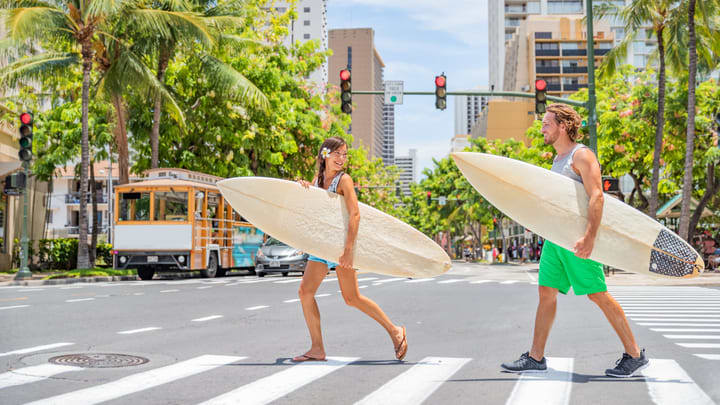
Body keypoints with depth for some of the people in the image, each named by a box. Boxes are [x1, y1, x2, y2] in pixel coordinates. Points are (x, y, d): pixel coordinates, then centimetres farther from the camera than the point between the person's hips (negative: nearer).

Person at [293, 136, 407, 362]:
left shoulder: (344, 180, -10)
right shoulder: (318, 178, 11)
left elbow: (354, 215, -20)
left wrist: (349, 248, -28)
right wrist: (304, 187, -7)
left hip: (341, 242, -7)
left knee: (351, 297, -7)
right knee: (305, 292, 0)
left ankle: (394, 331, 7)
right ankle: (317, 349, 6)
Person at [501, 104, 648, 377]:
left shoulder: (581, 155, -9)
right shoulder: (559, 160, 19)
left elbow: (596, 197, -20)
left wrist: (589, 237, -29)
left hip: (577, 239, -9)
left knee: (598, 295, -7)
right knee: (546, 292, 6)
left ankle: (635, 355, 3)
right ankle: (536, 357, 11)